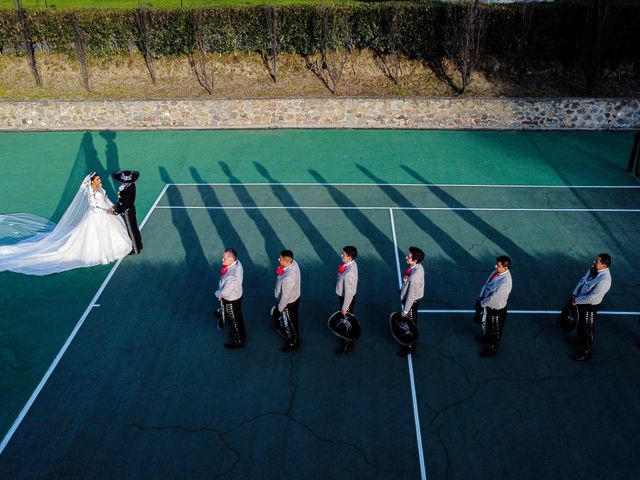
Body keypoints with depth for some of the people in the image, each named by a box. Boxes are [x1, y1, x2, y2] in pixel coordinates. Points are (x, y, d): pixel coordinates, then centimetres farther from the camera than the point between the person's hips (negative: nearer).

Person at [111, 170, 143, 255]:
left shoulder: (128, 192, -37)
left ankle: (135, 250, 32)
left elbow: (124, 206, -28)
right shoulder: (131, 185, -12)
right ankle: (139, 245, 44)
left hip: (127, 212, -8)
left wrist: (115, 212, -17)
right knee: (134, 228, 25)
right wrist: (117, 206, 2)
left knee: (131, 230, 12)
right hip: (131, 209, 8)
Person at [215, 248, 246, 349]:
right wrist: (220, 291, -2)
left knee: (233, 320, 16)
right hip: (237, 295, 8)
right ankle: (241, 334, 53)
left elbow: (225, 292, -29)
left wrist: (217, 294, -8)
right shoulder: (237, 263, -15)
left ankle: (238, 341, 40)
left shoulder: (232, 276, -41)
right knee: (238, 316, 29)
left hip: (231, 300, -8)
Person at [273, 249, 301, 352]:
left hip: (288, 303, -8)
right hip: (295, 297, 8)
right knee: (293, 321, 30)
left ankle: (293, 343, 41)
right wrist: (280, 271, -10)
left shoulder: (288, 278, -41)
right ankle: (294, 338, 53)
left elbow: (285, 296, -27)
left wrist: (280, 308, -15)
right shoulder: (293, 263, -15)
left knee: (290, 323, 18)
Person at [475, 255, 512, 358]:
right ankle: (487, 337, 61)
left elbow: (493, 298, -30)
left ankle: (492, 349, 40)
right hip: (489, 305, 8)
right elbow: (487, 284, 1)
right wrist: (480, 297, -5)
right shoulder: (497, 271, -12)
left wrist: (482, 303, -16)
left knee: (495, 330, 17)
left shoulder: (505, 283, -38)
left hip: (497, 309, -8)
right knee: (488, 323, 33)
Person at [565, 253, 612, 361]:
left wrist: (576, 301, -19)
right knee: (580, 322, 31)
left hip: (590, 306, -8)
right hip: (581, 300, 8)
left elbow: (591, 298, -31)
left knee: (588, 328, 11)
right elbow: (583, 280, 2)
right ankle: (580, 339, 58)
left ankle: (586, 352, 31)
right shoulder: (594, 268, -10)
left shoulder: (604, 280, -35)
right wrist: (574, 294, -4)